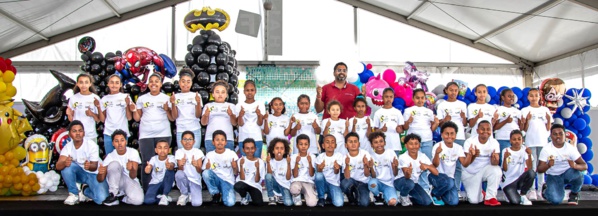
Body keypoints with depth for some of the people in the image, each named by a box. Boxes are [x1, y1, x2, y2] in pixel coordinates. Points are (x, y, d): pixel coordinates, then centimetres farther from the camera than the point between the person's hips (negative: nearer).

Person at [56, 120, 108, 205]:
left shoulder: (91, 145, -19)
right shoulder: (68, 147, -11)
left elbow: (95, 167, -18)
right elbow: (58, 166, -25)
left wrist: (89, 166, -43)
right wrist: (64, 163, -49)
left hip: (93, 174, -2)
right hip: (79, 174, 2)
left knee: (101, 199, -26)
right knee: (67, 165, -30)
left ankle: (85, 190, 9)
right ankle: (74, 194, -12)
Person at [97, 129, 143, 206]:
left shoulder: (133, 152, -10)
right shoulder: (110, 156, -8)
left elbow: (133, 176, -17)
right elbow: (101, 179, -10)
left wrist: (131, 169, -42)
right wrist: (100, 173, -35)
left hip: (131, 182, 0)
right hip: (116, 183, 0)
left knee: (138, 200, -33)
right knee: (114, 164, -29)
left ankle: (121, 196, 0)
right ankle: (113, 194, -17)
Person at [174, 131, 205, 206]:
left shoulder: (198, 152, -4)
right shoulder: (179, 152, -2)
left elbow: (200, 171, -9)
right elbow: (180, 170, -10)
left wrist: (196, 166, -33)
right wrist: (181, 165, -34)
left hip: (195, 180, -1)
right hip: (184, 179, 1)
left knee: (196, 203, -24)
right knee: (179, 174, -35)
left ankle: (191, 194, 15)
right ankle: (184, 194, -6)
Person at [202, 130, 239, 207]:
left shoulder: (231, 154, -4)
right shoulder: (209, 155, -3)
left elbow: (236, 173, 0)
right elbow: (205, 173, -1)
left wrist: (235, 168, -21)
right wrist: (207, 168, -22)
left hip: (228, 181, -2)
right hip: (215, 180, 2)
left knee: (230, 203, -29)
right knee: (205, 173, -31)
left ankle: (223, 193, 8)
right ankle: (216, 194, -6)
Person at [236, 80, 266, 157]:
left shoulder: (260, 105, 3)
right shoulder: (239, 105, 3)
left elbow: (260, 123, -2)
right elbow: (240, 124, -1)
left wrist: (259, 115, -22)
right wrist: (240, 115, -22)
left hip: (257, 139, 0)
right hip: (243, 139, 0)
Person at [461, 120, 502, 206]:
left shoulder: (494, 142, -11)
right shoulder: (470, 141, -16)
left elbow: (494, 163, -22)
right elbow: (466, 163, -23)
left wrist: (495, 159, -47)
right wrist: (473, 155, -44)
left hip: (485, 170, 2)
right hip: (470, 173, -1)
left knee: (497, 170, -33)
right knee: (474, 201, -14)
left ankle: (490, 197, -16)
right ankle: (481, 194, 25)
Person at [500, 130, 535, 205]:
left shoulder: (524, 150, 1)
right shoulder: (505, 151, -4)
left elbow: (529, 168, -11)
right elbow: (505, 169, -14)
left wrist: (529, 155, -27)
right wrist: (505, 158, -31)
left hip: (520, 179, 3)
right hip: (508, 181, -3)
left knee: (531, 173, -29)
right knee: (515, 202, -27)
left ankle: (522, 195, -6)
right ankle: (509, 193, 11)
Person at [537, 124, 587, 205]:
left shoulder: (570, 148, -13)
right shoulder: (546, 149, -16)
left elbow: (585, 166, -17)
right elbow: (539, 170, -18)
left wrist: (575, 166, -40)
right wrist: (548, 165, -41)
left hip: (567, 174, 2)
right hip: (553, 176, -2)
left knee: (578, 175, -33)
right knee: (555, 200, -24)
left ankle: (574, 194, 1)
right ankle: (546, 190, 14)